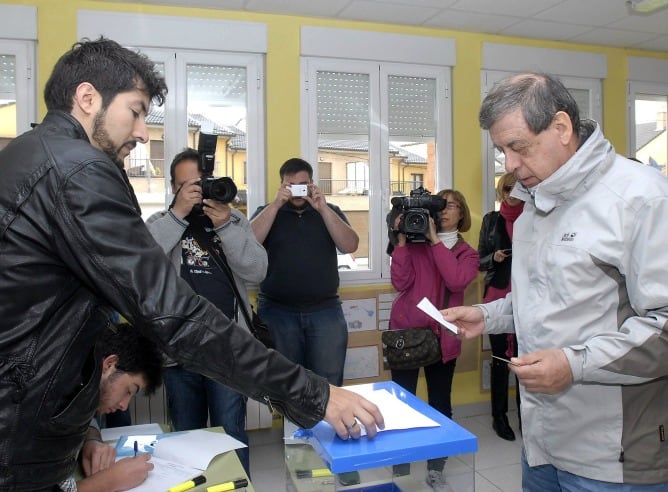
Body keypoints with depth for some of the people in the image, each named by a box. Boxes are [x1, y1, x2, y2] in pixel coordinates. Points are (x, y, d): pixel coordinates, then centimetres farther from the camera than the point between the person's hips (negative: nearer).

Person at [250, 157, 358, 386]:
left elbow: (350, 246, -5)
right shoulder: (267, 212, 9)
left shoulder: (330, 211, 11)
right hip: (277, 311, 0)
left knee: (328, 384, 4)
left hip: (326, 311, 1)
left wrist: (322, 208, -12)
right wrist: (276, 204, -14)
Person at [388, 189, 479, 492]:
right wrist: (401, 240, -14)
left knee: (440, 404, 9)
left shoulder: (467, 253, 7)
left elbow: (457, 281, -16)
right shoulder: (415, 242, 3)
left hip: (442, 337, 2)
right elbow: (400, 283, -10)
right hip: (405, 330, -1)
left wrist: (435, 240, -16)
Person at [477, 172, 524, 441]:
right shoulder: (491, 220, 7)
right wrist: (494, 258, -12)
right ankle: (499, 416, 16)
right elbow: (481, 261, 9)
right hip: (497, 297, 0)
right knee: (500, 357, 5)